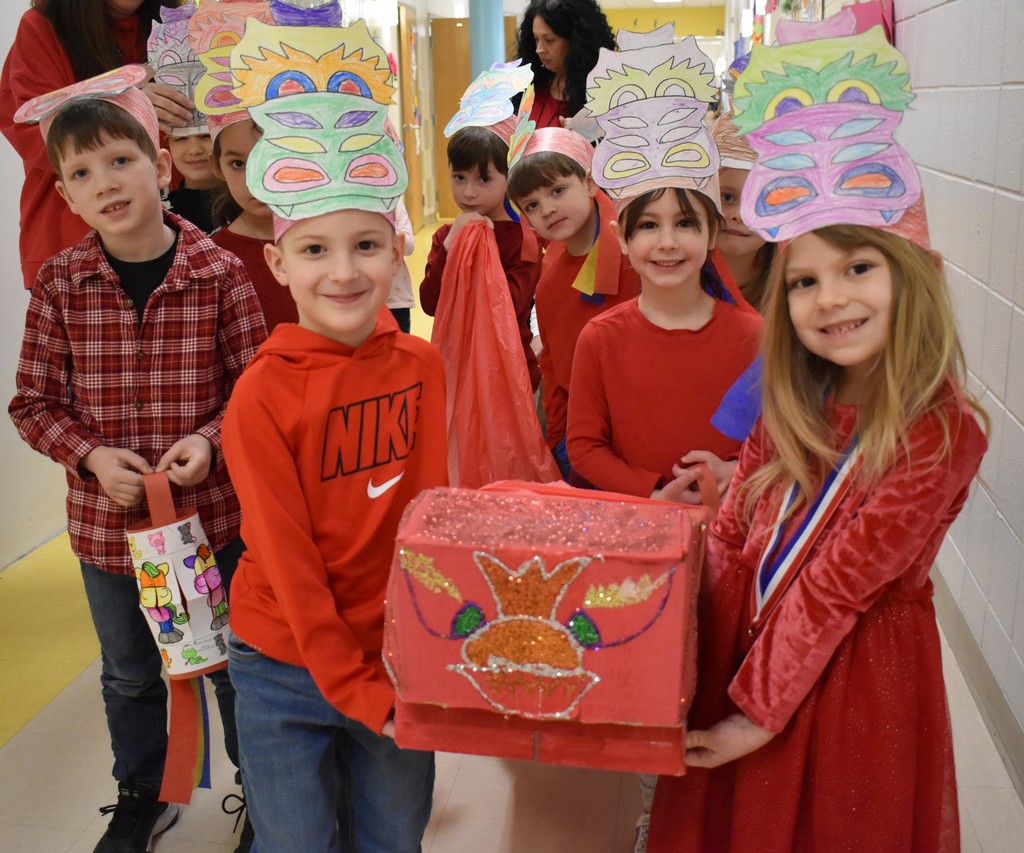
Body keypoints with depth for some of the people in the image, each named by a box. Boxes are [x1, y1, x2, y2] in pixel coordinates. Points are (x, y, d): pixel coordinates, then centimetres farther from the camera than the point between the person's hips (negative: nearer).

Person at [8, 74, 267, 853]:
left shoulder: (220, 276, -13)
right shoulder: (59, 284, -7)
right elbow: (35, 402, -2)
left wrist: (209, 440, -23)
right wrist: (92, 456, -18)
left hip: (216, 512, -2)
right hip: (107, 523, 2)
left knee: (233, 662, 17)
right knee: (130, 673, 23)